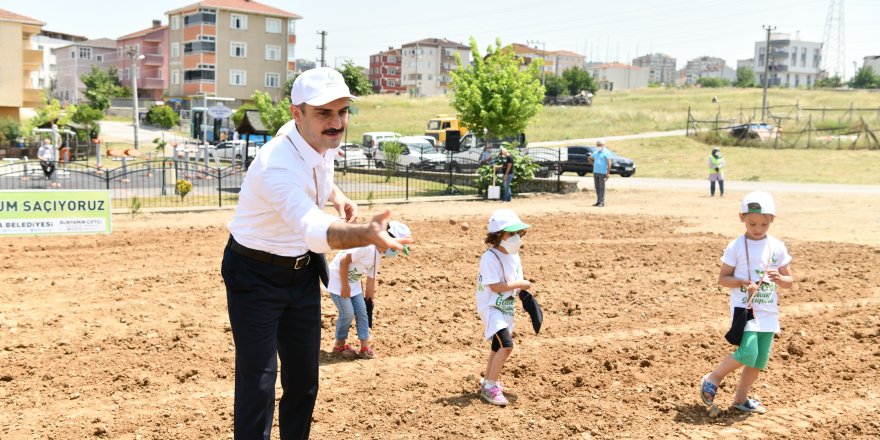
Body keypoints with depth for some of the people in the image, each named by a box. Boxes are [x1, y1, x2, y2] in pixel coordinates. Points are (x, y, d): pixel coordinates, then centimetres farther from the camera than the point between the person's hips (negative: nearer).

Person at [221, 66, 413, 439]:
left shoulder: (323, 142, -8)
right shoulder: (278, 165, -34)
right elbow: (315, 230, -52)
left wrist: (337, 196, 0)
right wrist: (368, 234, -70)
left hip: (303, 272, 7)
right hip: (255, 276, -7)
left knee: (304, 380, 13)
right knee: (257, 384, -8)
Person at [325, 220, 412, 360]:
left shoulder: (378, 254, 4)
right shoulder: (367, 245, -27)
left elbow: (371, 278, 13)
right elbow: (344, 260, -28)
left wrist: (369, 295, 15)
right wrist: (344, 286, -21)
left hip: (352, 282, 9)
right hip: (337, 279, -9)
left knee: (362, 312, 5)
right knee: (347, 313, -5)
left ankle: (365, 347, 11)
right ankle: (339, 346, 14)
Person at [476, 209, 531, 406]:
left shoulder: (514, 255, 6)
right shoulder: (490, 257, -21)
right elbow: (496, 286, -25)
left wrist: (523, 289, -7)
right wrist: (520, 284, -20)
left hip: (507, 308, 9)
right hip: (491, 307, -9)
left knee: (498, 347, 21)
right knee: (506, 346, -22)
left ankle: (488, 380, 41)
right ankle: (489, 387, -12)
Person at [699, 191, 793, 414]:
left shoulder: (778, 247, 3)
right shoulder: (736, 247, -6)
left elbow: (789, 281, 8)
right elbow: (723, 278, -3)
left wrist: (779, 278, -15)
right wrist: (742, 282, -21)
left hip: (768, 312, 5)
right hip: (744, 308, -4)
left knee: (759, 360, 8)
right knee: (748, 352, -20)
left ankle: (741, 398, 26)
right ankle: (713, 378, 2)